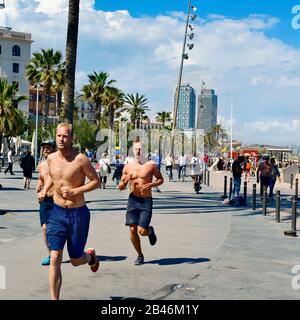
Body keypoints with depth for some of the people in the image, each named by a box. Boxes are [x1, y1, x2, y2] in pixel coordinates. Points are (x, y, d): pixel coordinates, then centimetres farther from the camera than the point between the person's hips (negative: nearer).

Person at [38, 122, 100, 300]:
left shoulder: (81, 159, -14)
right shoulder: (51, 158, 1)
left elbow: (96, 181, -9)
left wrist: (75, 191, -19)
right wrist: (45, 191, 4)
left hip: (78, 213, -3)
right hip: (57, 212, 3)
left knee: (75, 260, 9)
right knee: (55, 258, -6)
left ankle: (91, 256, 45)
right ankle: (54, 298, 3)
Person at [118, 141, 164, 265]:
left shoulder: (151, 165, -3)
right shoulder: (128, 167, 5)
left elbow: (161, 179, 8)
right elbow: (120, 187, 9)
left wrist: (152, 184, -13)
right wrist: (125, 181, -14)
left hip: (146, 201, -2)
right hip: (133, 200, 2)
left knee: (142, 231, -12)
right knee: (132, 229, -4)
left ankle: (150, 231, 27)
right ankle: (140, 255, 17)